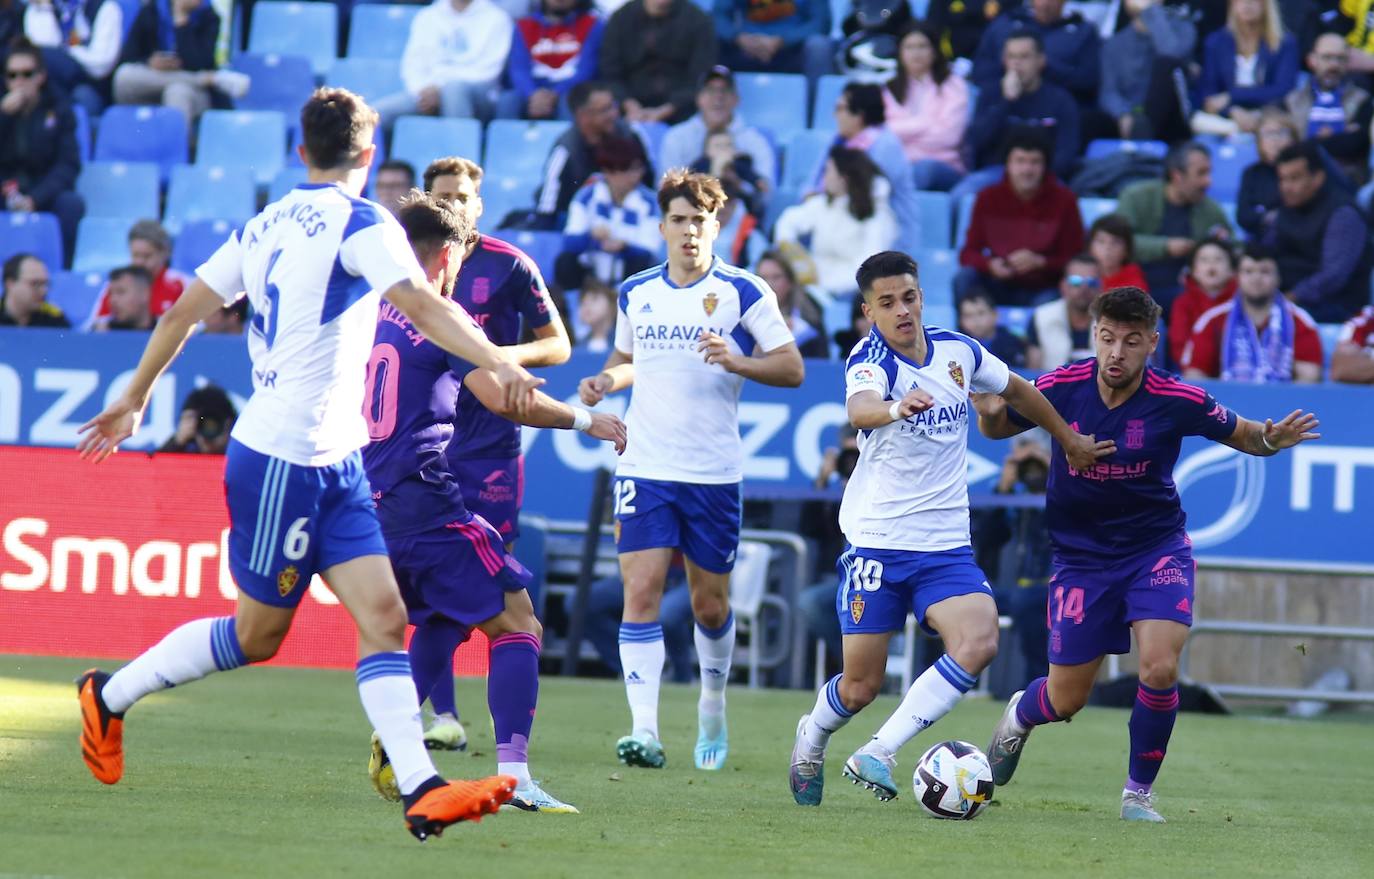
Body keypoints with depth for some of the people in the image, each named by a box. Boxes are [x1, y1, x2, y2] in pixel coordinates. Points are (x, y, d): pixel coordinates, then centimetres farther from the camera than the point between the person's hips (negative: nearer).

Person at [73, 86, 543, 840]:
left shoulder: (264, 225, 12)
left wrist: (134, 399, 24)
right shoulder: (360, 223, -11)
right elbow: (420, 306, -26)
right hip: (285, 460, -8)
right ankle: (111, 695, 22)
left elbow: (183, 311, 15)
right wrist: (497, 362, -33)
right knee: (256, 634, 5)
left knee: (384, 617, -3)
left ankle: (420, 789, -13)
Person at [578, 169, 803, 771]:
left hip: (713, 473, -2)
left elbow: (791, 368, -4)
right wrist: (605, 381, 3)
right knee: (641, 591, -12)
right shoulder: (635, 292, 8)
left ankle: (712, 710, 35)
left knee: (710, 604, 8)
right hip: (644, 468, 2)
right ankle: (644, 731, -18)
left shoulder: (744, 292, -4)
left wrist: (736, 360, -21)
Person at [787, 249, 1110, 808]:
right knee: (861, 686, 0)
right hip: (877, 542, -4)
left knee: (978, 642, -23)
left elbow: (1017, 390, 25)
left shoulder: (959, 352, 3)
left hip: (946, 546, 4)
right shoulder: (872, 360, -14)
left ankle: (878, 755, -20)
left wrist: (1071, 441, 32)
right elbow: (859, 407, -39)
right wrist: (898, 407, -61)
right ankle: (812, 739, 35)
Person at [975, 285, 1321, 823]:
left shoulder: (1177, 401, -17)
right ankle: (1019, 714, 45)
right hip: (1081, 554, 1)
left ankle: (1139, 793, 1)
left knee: (1160, 667, -23)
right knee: (1065, 700, 6)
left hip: (1157, 546, -1)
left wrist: (1271, 439, -24)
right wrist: (989, 411, -21)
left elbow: (1239, 434, 0)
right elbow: (999, 428, 4)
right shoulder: (1061, 389, -14)